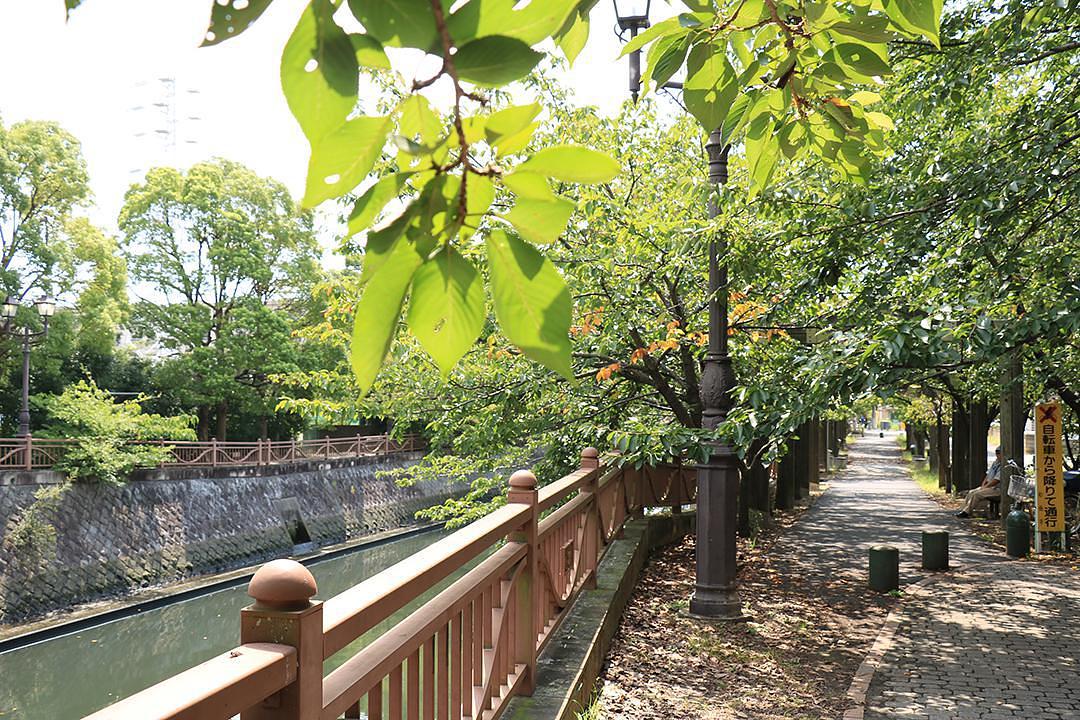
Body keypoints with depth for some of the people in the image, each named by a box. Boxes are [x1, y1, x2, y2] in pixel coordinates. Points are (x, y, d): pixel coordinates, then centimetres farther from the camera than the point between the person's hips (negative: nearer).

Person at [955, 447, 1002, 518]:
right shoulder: (995, 463, 16)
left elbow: (996, 480, -21)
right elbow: (988, 475, 19)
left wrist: (985, 487, -14)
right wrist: (983, 485, 5)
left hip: (997, 489, -10)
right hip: (988, 486, 10)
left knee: (977, 494, -24)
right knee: (971, 493, -4)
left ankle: (966, 512, -19)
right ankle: (964, 510, -7)